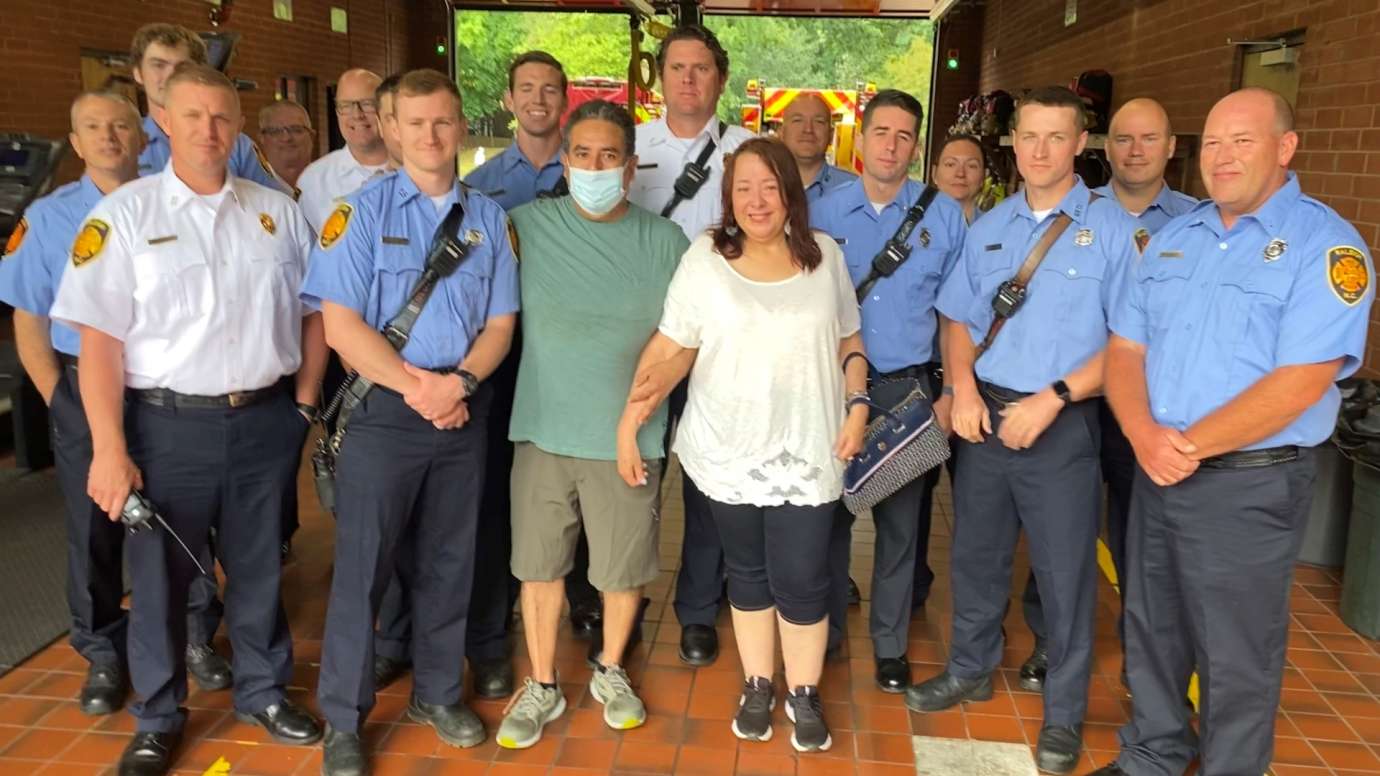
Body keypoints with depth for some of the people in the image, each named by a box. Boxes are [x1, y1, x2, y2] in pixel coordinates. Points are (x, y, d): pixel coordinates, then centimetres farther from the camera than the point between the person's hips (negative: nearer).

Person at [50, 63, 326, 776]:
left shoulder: (277, 211, 6)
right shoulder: (124, 214, -3)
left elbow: (314, 310, 12)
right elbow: (99, 338, -8)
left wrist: (304, 399, 4)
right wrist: (109, 449, -13)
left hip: (265, 422, 2)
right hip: (169, 423, -2)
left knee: (259, 568, 16)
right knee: (160, 576, 11)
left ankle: (264, 692, 35)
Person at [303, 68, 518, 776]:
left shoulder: (490, 218, 6)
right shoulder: (361, 211, -4)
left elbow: (500, 322, 4)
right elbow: (340, 324, -10)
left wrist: (460, 382, -13)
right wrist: (416, 386, -16)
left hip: (464, 414, 3)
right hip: (382, 410, -3)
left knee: (447, 561, 14)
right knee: (362, 564, 3)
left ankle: (437, 693, 32)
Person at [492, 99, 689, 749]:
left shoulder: (664, 240, -2)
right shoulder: (529, 225, -2)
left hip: (627, 438, 0)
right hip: (542, 430, 1)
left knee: (623, 569, 11)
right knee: (539, 565, 12)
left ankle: (610, 672, 38)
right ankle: (542, 687, 32)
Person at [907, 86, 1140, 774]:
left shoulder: (1112, 228, -7)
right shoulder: (988, 228, 9)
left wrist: (1052, 399, -17)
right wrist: (963, 387, -5)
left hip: (1061, 425, -4)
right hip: (985, 415, 5)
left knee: (1065, 571, 6)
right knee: (975, 554, 17)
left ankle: (1063, 715, 24)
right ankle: (970, 670, 38)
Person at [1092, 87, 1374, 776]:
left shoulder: (1325, 245, -11)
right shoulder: (1173, 237, 9)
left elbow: (1299, 382, -20)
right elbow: (1124, 347, 5)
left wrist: (1189, 447, -18)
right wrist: (1145, 435, -13)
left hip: (1250, 486, -6)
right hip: (1156, 475, 6)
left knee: (1235, 657, 8)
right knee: (1151, 632, 19)